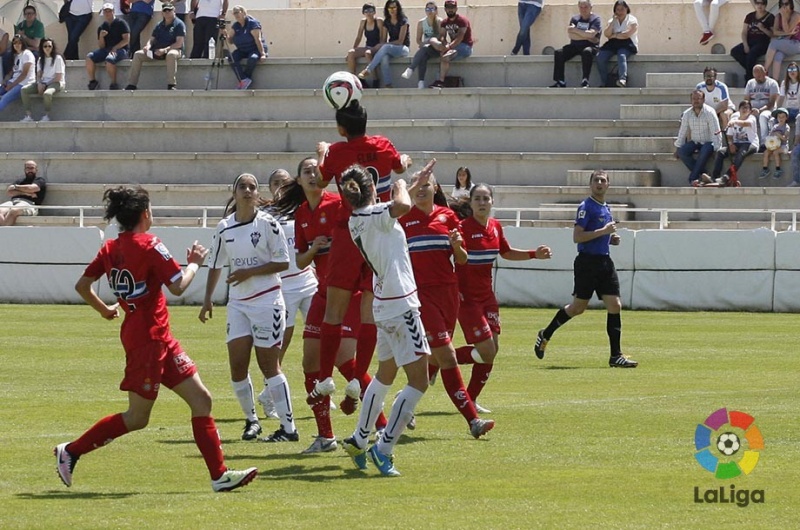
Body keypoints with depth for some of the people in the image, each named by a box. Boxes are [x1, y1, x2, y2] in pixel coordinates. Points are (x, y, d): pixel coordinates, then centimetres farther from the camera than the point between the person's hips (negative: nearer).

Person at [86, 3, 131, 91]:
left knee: (109, 59, -38)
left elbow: (126, 40, -7)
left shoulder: (120, 23, 2)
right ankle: (92, 81, -11)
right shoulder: (102, 27, 16)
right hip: (106, 50, 5)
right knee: (89, 57, -19)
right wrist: (101, 37, -7)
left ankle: (114, 84, -25)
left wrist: (115, 48, -18)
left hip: (120, 50, -5)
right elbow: (101, 46, 13)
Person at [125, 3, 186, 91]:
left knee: (171, 54, -42)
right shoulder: (159, 25, 19)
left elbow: (179, 43, -11)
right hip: (156, 51, 6)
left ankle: (172, 84, -43)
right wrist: (148, 46, -8)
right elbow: (152, 40, 17)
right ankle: (131, 85, -14)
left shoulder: (179, 24, 0)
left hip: (172, 50, -6)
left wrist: (165, 50, -22)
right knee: (138, 54, -12)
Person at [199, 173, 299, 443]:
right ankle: (251, 419, 18)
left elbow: (283, 262, -8)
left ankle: (288, 428, -1)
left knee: (269, 365, -5)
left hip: (267, 301, -5)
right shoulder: (225, 228, 5)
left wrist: (250, 272, -16)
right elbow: (215, 265, 15)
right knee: (237, 365, -1)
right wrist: (208, 299, 12)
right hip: (238, 302, 5)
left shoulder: (268, 223, -8)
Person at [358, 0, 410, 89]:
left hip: (403, 48, -4)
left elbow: (400, 41, -12)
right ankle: (387, 85, -43)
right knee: (384, 58, -34)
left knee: (386, 47, -37)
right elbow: (383, 40, 8)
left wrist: (383, 44, -17)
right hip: (390, 49, 4)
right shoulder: (386, 22, 11)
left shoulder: (403, 21, -5)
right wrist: (381, 46, -16)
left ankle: (368, 70, -41)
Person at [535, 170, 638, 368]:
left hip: (605, 262, 7)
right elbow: (577, 237, -17)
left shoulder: (606, 208, 17)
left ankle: (616, 356, -2)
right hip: (588, 261, -7)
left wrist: (611, 238, 9)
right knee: (578, 307, 0)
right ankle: (545, 335, 21)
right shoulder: (586, 207, -9)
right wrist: (603, 231, -19)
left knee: (615, 306, -3)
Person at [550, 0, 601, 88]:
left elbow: (591, 34, -16)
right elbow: (571, 35, -2)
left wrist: (575, 30, -8)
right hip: (575, 46, 4)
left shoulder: (596, 19, 0)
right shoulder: (575, 19, 12)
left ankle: (585, 81, -40)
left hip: (589, 46, -4)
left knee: (587, 52, -39)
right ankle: (560, 82, -20)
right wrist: (587, 37, -10)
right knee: (559, 53, -19)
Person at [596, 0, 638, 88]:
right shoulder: (612, 21, 19)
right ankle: (604, 83, -22)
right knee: (600, 56, -22)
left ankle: (622, 79, -58)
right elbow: (606, 34, 4)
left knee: (622, 55, -38)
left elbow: (626, 34, -10)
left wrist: (614, 35, 1)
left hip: (627, 45, -5)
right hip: (613, 45, 5)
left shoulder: (632, 20, 4)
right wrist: (613, 22, -3)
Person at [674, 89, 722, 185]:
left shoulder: (709, 113, -11)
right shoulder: (687, 114, 2)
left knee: (704, 152, -37)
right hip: (694, 142, 4)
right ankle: (702, 173, -20)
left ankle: (692, 178, -28)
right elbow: (682, 132, 8)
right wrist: (677, 148, 3)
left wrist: (715, 148, -22)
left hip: (708, 142, -4)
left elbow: (715, 132, -14)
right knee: (682, 151, -24)